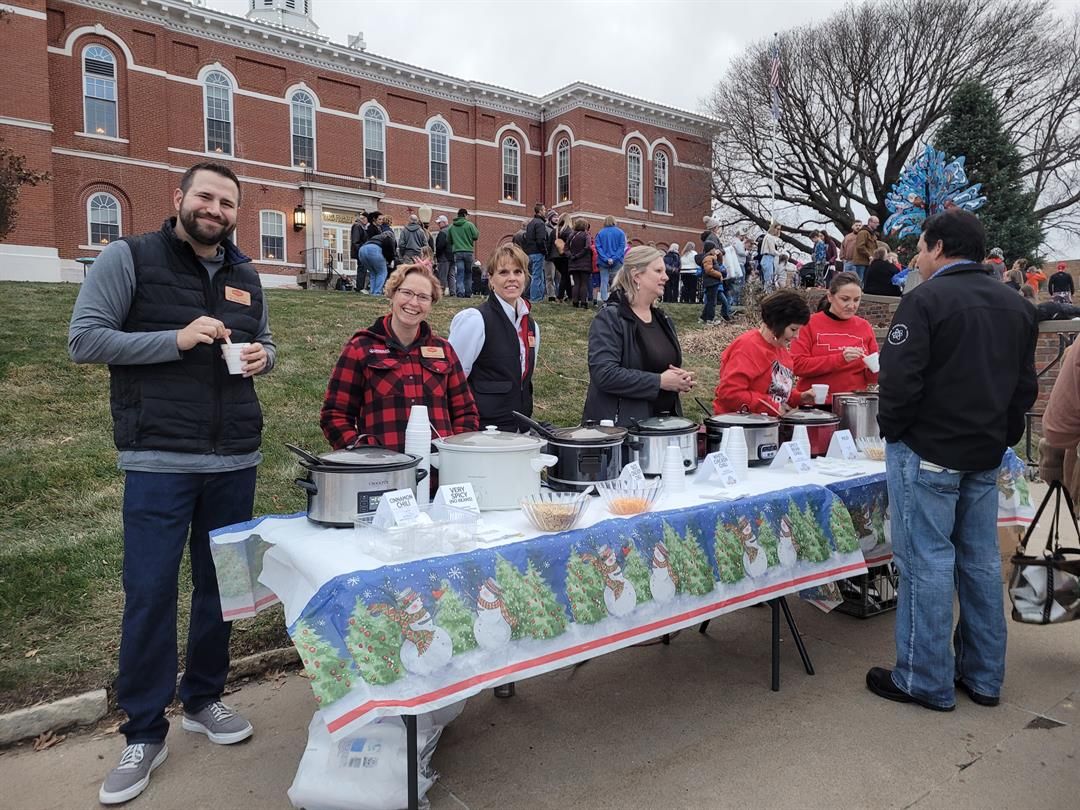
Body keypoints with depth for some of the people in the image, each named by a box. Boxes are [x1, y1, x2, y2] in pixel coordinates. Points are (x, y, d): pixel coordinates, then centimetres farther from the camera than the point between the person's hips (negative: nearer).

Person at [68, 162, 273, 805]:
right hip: (159, 462, -4)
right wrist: (176, 340, -19)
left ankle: (203, 698, 32)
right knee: (150, 594, 1)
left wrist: (262, 356, -3)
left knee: (221, 584, 13)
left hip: (236, 460, 5)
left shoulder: (245, 275, 12)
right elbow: (84, 339, -7)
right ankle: (145, 733, 18)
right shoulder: (129, 258, -3)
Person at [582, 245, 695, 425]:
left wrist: (681, 378, 2)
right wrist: (659, 382, -20)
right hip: (621, 425, -7)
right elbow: (604, 374, -24)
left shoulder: (662, 319, 12)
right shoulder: (609, 318, -12)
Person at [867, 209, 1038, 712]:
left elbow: (900, 381, -20)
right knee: (980, 560, 14)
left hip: (927, 452, -8)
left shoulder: (925, 300, -13)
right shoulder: (1016, 306, 13)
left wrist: (891, 429, -5)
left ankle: (926, 681, 9)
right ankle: (983, 676, 25)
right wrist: (1002, 436, 20)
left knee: (927, 561, -1)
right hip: (986, 455, 8)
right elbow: (1025, 386, 16)